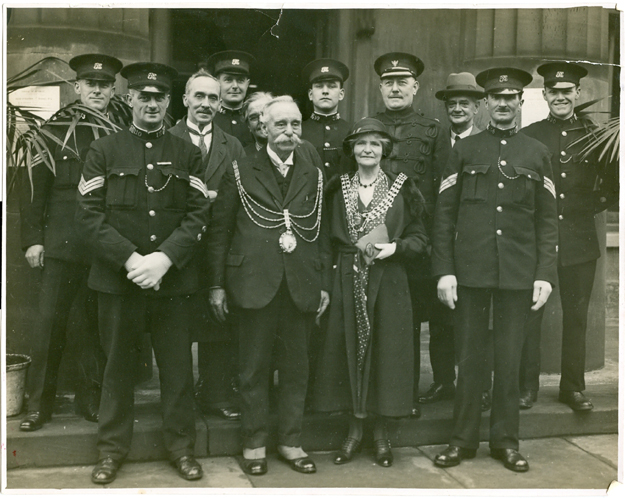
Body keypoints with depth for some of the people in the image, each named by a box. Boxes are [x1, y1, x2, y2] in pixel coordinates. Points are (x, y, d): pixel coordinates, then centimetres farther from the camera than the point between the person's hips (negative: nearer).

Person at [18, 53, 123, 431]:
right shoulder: (56, 128, 4)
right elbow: (34, 188, 3)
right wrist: (33, 239, -3)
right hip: (62, 244, -1)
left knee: (98, 323, 8)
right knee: (50, 322, 1)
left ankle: (91, 399, 22)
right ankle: (40, 403, 15)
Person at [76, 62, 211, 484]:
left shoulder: (188, 154, 8)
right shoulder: (104, 151, 5)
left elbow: (198, 214, -1)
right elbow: (89, 214, -2)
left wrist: (164, 258, -15)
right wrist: (129, 259, -14)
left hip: (173, 278, 1)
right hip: (118, 277, 0)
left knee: (178, 366, 7)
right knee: (119, 365, 10)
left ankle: (181, 446, 23)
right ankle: (113, 448, 25)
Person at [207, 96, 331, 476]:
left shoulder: (314, 176, 10)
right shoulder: (241, 172, 3)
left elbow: (322, 234, 10)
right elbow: (220, 230, 2)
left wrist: (324, 284, 4)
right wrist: (218, 284, -2)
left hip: (301, 286, 2)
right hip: (255, 284, -2)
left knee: (296, 368, 10)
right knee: (254, 368, 7)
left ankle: (291, 442, 24)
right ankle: (255, 444, 21)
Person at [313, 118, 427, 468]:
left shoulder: (402, 188, 2)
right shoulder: (338, 189, 7)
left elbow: (420, 238, 3)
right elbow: (329, 239, 10)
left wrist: (394, 248, -14)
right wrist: (357, 251, -4)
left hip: (389, 285, -1)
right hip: (348, 285, 2)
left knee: (385, 353, 2)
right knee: (350, 351, 4)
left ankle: (382, 434, 18)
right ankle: (355, 430, 19)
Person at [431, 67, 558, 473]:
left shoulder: (538, 154, 9)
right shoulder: (464, 150, 6)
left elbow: (548, 220, 7)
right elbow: (444, 214, 3)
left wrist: (545, 275, -1)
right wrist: (444, 270, -4)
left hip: (518, 273, 1)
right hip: (471, 271, 0)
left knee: (510, 359, 7)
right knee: (470, 357, 6)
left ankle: (506, 440, 21)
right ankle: (464, 439, 18)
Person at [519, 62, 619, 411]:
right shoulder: (528, 137, 3)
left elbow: (613, 186, 14)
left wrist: (591, 205, 2)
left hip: (580, 241, 2)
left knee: (576, 317, 8)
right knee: (529, 315, 2)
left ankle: (574, 387, 20)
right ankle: (527, 386, 13)